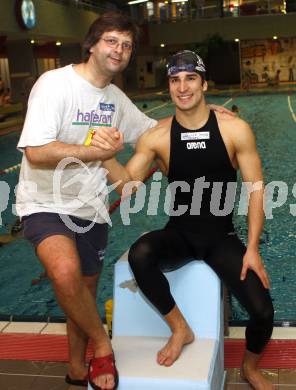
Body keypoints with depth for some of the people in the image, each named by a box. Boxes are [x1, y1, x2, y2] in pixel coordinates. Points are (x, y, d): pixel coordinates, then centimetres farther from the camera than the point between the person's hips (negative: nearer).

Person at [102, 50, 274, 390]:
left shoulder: (235, 130, -8)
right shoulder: (156, 137, -7)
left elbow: (256, 188, -5)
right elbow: (127, 184, -10)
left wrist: (252, 249, -10)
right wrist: (107, 156, -31)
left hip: (222, 237, 0)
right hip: (178, 235, 0)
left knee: (262, 311, -14)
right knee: (139, 255, -33)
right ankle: (179, 328, -5)